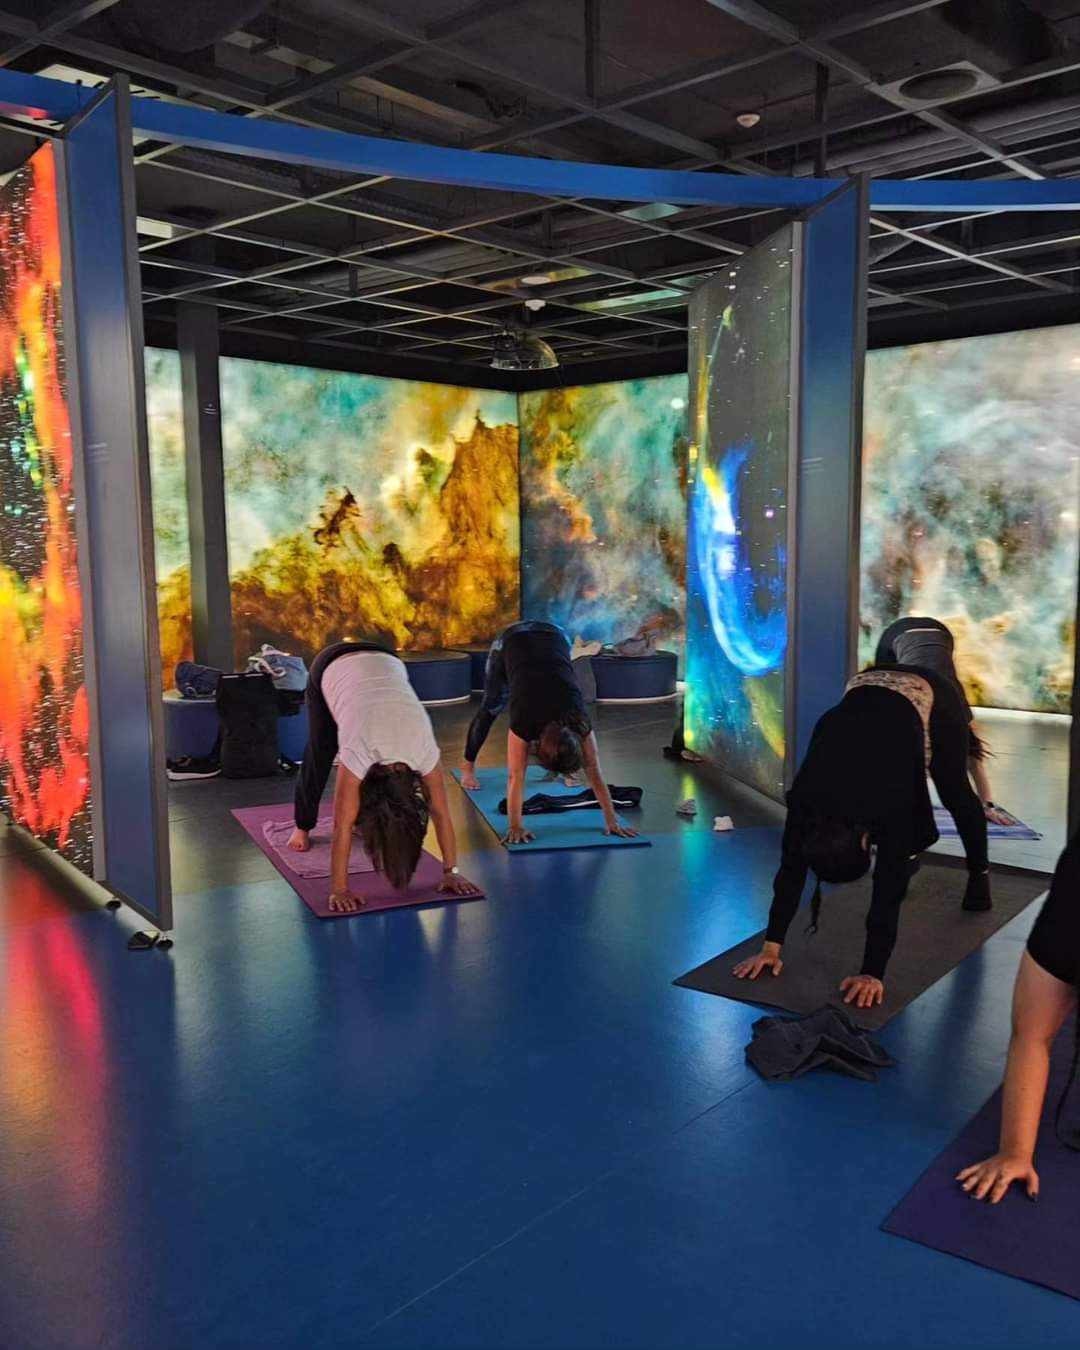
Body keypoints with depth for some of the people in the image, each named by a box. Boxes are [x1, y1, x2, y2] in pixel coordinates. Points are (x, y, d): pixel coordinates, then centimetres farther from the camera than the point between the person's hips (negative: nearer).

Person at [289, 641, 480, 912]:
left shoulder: (424, 750, -31)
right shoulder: (359, 753, -38)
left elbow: (441, 813, -22)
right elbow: (342, 826, -33)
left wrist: (452, 872, -21)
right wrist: (339, 889, -32)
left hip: (385, 664, 2)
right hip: (331, 669, -2)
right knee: (319, 756, 7)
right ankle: (302, 827, 30)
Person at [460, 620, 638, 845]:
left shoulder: (579, 724, -28)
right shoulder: (526, 722, -35)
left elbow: (594, 773, -23)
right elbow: (515, 777, -32)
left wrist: (612, 820, -22)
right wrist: (515, 826, -33)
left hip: (554, 638, 2)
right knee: (491, 709, 15)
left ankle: (560, 771, 22)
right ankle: (468, 766, 34)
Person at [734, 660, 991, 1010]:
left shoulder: (886, 804, -37)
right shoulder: (806, 799, -27)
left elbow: (887, 891, -34)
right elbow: (791, 870, -21)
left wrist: (873, 974, -33)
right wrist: (771, 946, -20)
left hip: (929, 697, -3)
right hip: (866, 690, 3)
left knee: (954, 791, 15)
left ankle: (979, 873, 37)